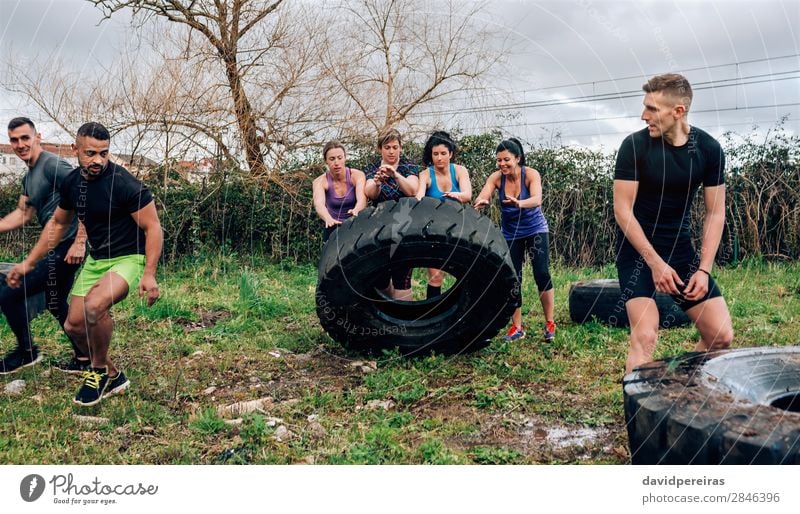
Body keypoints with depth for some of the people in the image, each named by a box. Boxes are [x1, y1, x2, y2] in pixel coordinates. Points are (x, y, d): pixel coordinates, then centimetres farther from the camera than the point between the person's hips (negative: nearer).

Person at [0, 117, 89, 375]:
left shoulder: (53, 165, -15)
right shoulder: (29, 176, 15)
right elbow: (22, 214, 17)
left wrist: (79, 243, -26)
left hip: (66, 248, -11)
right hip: (57, 247, 11)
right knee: (55, 304, 22)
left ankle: (26, 351, 16)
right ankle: (83, 357, 32)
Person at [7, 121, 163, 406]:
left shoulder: (125, 184, -22)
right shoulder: (72, 182, 0)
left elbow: (152, 227, -18)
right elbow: (58, 224, 15)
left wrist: (149, 274, -26)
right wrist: (28, 263, 16)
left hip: (128, 258, -7)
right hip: (95, 259, 8)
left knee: (95, 306, -31)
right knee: (74, 325, 6)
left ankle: (99, 371, -5)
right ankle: (112, 377, 27)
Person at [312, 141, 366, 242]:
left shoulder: (357, 175, -7)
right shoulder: (320, 182, -8)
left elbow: (362, 198, -25)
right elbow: (319, 204, -27)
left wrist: (356, 210, -49)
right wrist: (328, 219, -49)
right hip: (334, 229, 1)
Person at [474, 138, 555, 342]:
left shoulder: (531, 174, -20)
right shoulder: (496, 178, -13)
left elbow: (537, 199, -37)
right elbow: (482, 196, -29)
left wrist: (519, 203, -58)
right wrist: (481, 202, -54)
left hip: (535, 229, -2)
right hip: (510, 233, 3)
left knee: (542, 275, -12)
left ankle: (550, 324, 3)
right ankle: (517, 327, 12)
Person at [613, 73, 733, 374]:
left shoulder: (709, 149, -5)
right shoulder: (635, 145, -15)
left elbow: (715, 213, 0)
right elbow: (623, 210, -15)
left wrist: (703, 269, -9)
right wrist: (655, 262, -19)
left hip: (680, 247, 4)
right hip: (637, 249, -4)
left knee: (721, 336, 1)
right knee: (645, 336, -18)